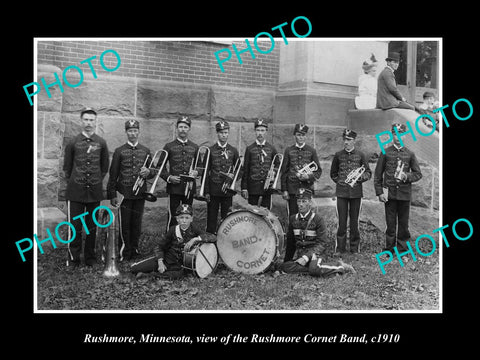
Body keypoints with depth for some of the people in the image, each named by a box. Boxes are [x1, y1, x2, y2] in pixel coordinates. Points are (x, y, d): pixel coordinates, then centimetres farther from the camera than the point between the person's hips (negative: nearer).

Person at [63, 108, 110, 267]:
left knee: (92, 227, 9)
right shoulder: (73, 142, 2)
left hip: (95, 192, 1)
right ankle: (73, 258, 11)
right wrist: (72, 182, 6)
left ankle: (90, 258, 20)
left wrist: (97, 181, 10)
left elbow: (105, 166, 13)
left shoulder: (101, 143, 5)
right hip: (75, 192, -1)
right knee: (75, 226, 0)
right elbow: (67, 167, 8)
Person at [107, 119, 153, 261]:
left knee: (136, 224, 7)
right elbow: (113, 175, 2)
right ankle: (124, 253, 9)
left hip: (140, 194, 2)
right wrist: (112, 195, -3)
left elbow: (153, 172, 13)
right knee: (124, 224, 0)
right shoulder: (119, 151, 3)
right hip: (124, 194, -2)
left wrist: (148, 172, -12)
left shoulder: (146, 151, 10)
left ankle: (134, 251, 18)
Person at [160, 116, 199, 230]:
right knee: (173, 217, -2)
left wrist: (196, 172, -4)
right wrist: (168, 177, -12)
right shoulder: (169, 146, 3)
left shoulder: (195, 147, 11)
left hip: (189, 187, 3)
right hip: (174, 188, -3)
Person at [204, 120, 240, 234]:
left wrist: (233, 175, -9)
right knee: (212, 218, 2)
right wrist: (206, 191, -4)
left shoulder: (233, 151, 7)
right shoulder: (210, 150, 1)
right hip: (213, 189, -1)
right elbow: (206, 172, 1)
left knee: (226, 218, 5)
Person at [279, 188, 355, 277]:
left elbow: (321, 244, -10)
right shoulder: (293, 219, 9)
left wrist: (307, 257, -23)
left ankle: (341, 267, -13)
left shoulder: (318, 220, -6)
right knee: (283, 267, -26)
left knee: (315, 268, -38)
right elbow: (290, 240, 18)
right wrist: (287, 259, 12)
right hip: (299, 254, 4)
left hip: (315, 253, -4)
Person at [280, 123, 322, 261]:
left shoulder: (311, 151, 7)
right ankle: (289, 255, 6)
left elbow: (318, 171, 7)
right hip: (292, 190, 0)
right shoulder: (289, 151, 7)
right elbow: (284, 171, 6)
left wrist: (309, 176, -13)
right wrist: (284, 190, 0)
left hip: (307, 189, 0)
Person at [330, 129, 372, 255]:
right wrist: (340, 182, 4)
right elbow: (333, 173, 16)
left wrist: (361, 177, -10)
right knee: (342, 221, -1)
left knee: (354, 221, 5)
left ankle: (355, 248, 15)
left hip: (356, 192, 0)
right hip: (341, 192, 0)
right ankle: (340, 248, 7)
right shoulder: (338, 155, 6)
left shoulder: (360, 155, 4)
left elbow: (368, 173, 8)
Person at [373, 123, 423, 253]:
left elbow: (418, 174, 8)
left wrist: (407, 176, -12)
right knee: (390, 223, 2)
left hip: (405, 194, 1)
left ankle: (402, 249, 16)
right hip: (389, 194, -1)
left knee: (404, 223, 5)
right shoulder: (385, 153, 4)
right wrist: (379, 192, -3)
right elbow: (378, 174, 4)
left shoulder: (410, 154, 7)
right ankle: (389, 250, 12)